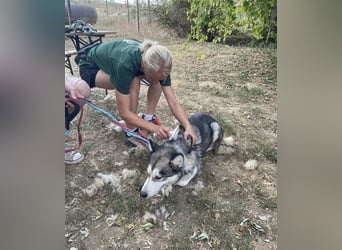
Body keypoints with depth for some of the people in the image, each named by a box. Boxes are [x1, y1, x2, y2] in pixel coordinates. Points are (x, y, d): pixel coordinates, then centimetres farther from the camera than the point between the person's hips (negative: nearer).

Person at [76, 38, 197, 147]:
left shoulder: (159, 66, -27)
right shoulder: (125, 64, -43)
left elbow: (173, 102, -24)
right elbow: (124, 113, -38)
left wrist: (188, 126, -37)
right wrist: (154, 128, -45)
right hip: (91, 67, -5)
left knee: (157, 76, -18)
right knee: (133, 82, -34)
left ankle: (148, 118, -4)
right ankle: (132, 133, -18)